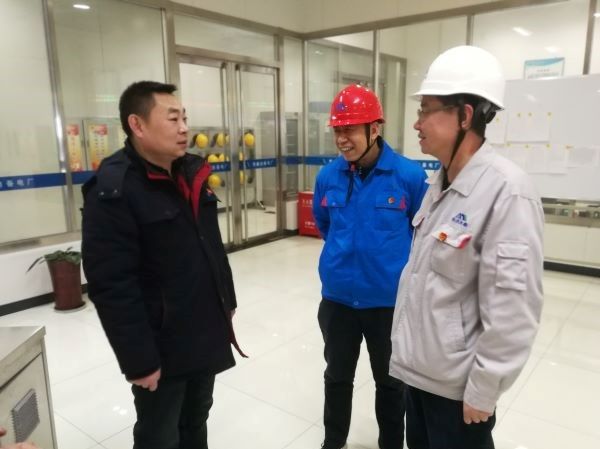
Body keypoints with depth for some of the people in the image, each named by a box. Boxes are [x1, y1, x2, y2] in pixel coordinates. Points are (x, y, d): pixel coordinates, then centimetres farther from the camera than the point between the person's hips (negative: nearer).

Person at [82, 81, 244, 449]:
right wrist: (139, 360, -20)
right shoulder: (113, 190, -21)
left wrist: (228, 302, 16)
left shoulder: (192, 173, 6)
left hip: (206, 334, 7)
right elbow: (113, 286, -23)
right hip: (161, 346, -7)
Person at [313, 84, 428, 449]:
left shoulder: (409, 175, -17)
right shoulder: (328, 177, -7)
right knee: (337, 376, 22)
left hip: (390, 298, -2)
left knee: (391, 381, 20)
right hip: (337, 297, 3)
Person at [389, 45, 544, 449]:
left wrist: (483, 390, -16)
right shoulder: (440, 181, 3)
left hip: (456, 382, -7)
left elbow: (513, 308, -23)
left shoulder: (506, 191, -23)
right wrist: (407, 346, 16)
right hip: (419, 366, 7)